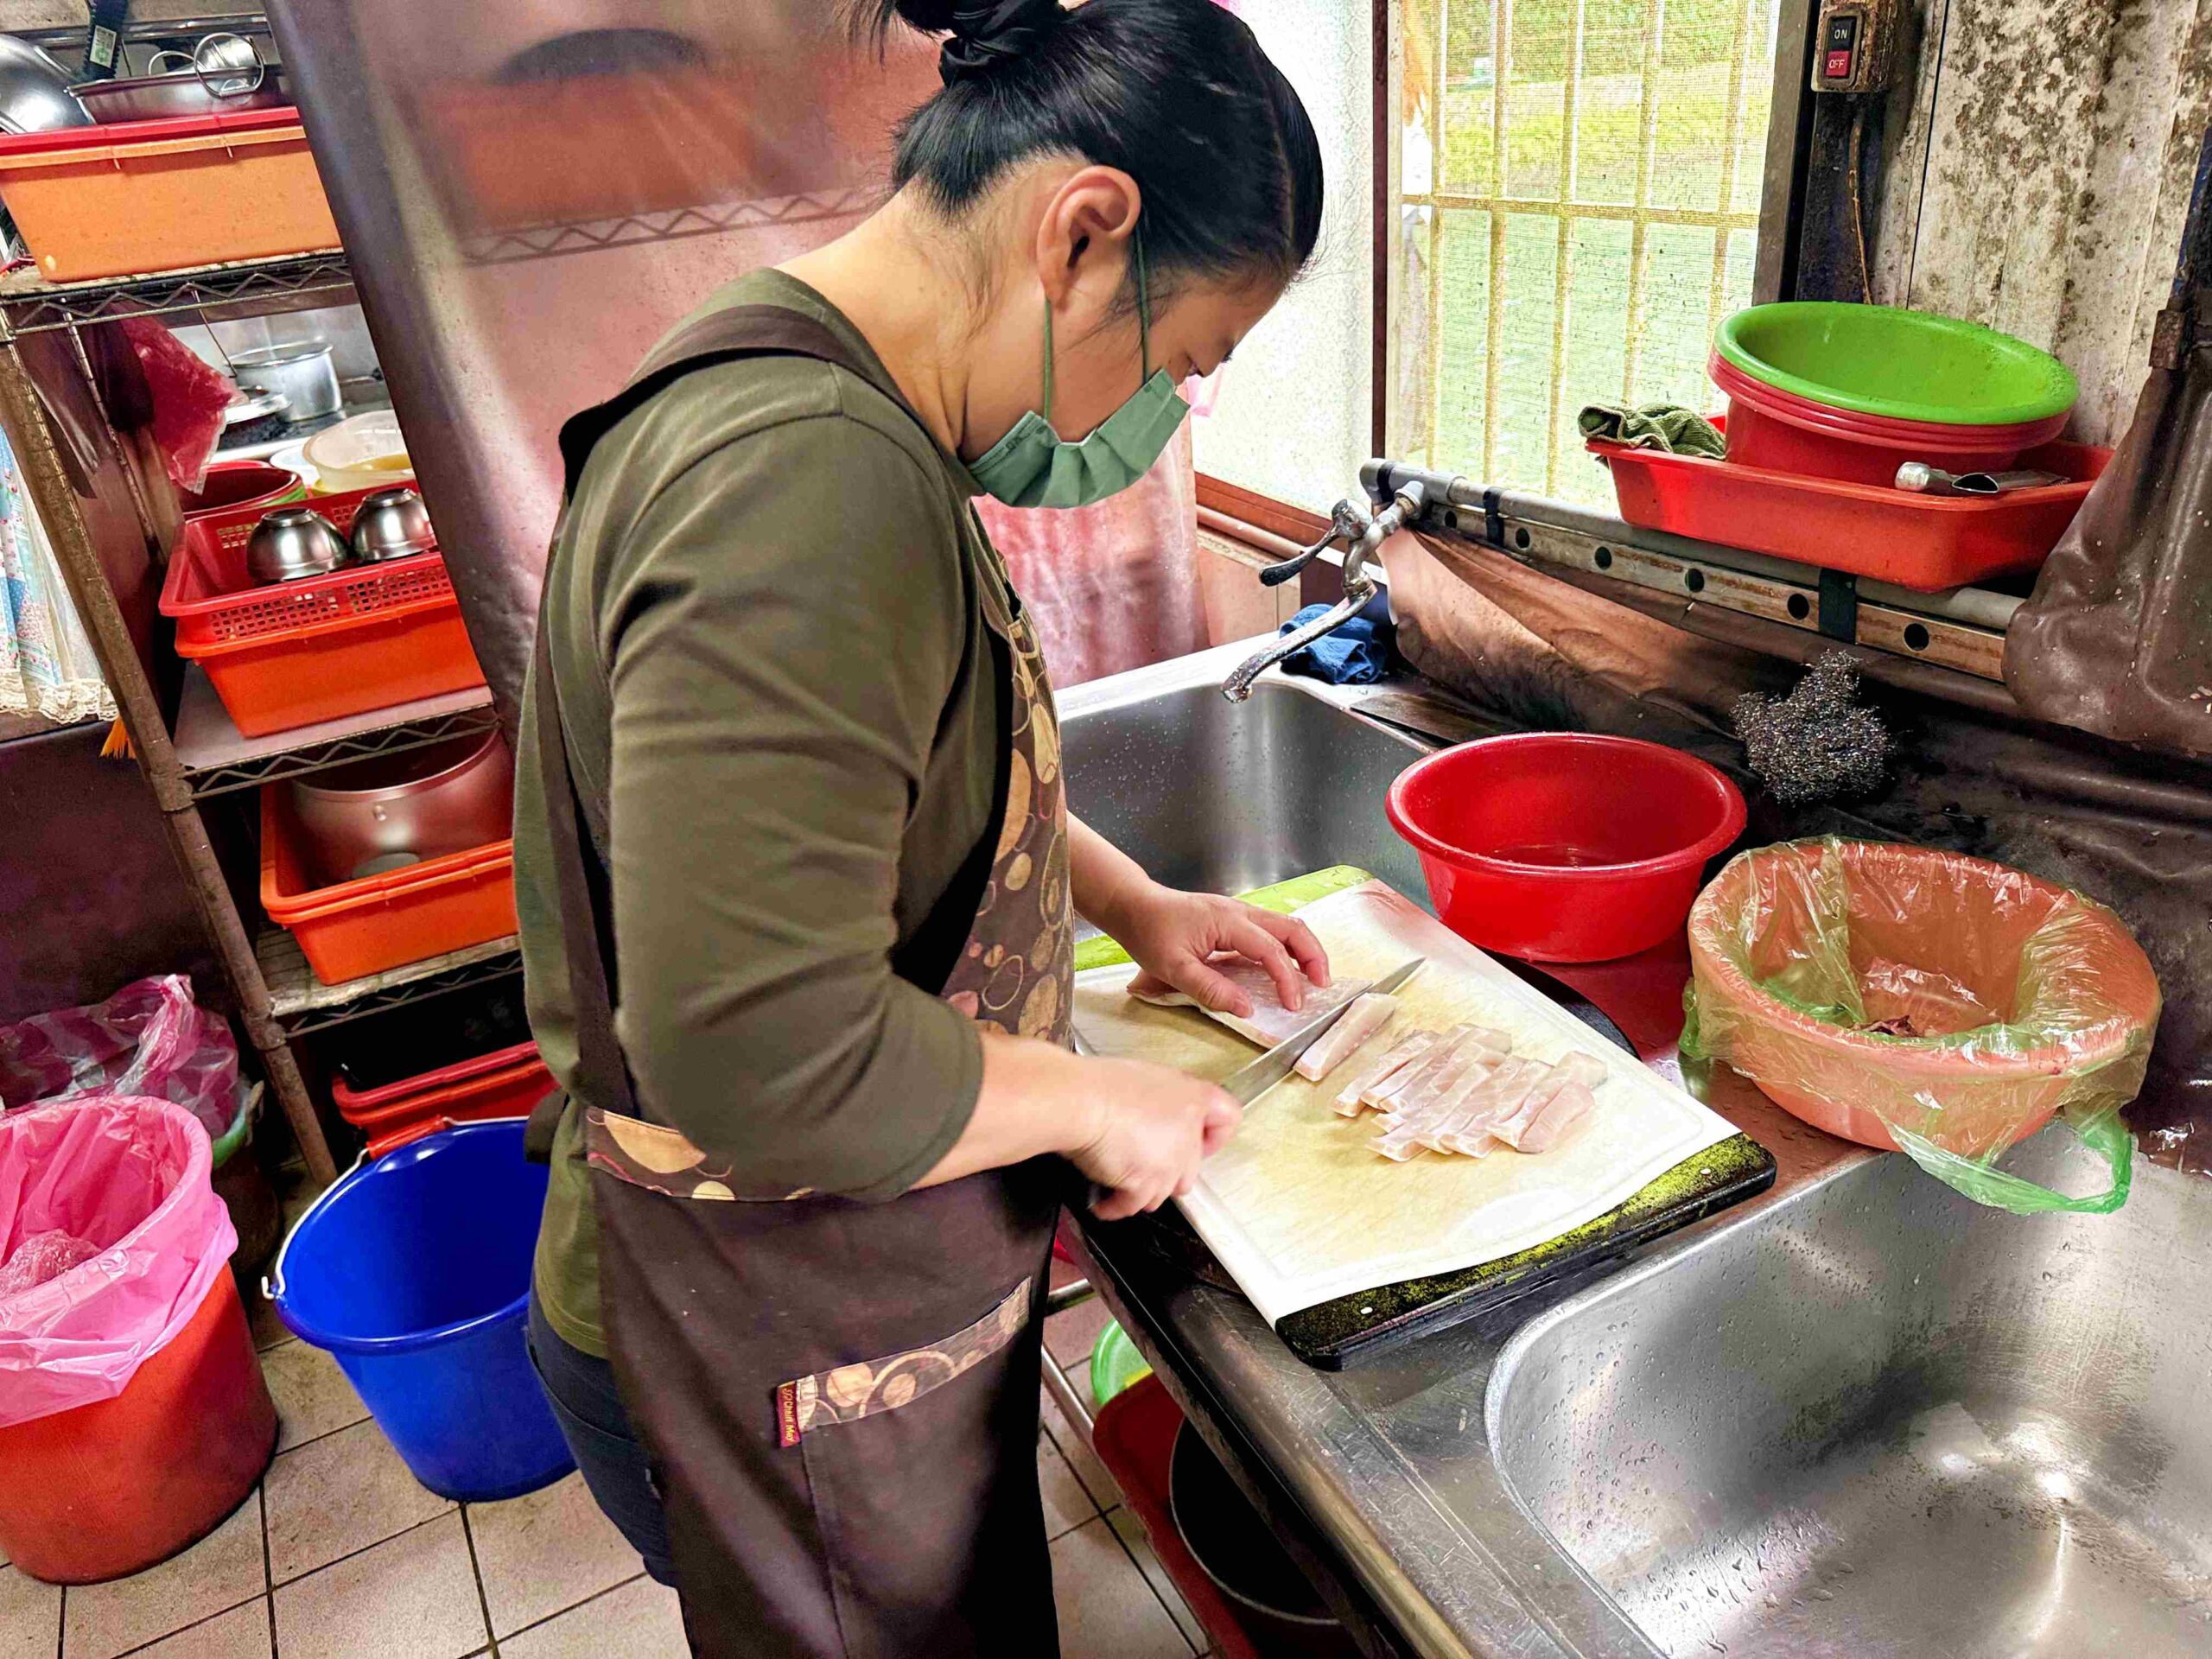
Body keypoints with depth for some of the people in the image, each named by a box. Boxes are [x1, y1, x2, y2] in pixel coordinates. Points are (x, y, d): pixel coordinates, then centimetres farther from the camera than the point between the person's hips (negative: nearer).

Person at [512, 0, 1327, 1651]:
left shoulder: (843, 415, 3)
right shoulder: (806, 480, -33)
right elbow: (762, 1054, -36)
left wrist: (1130, 900, 9)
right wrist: (1095, 1101, -20)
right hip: (791, 1369, -8)